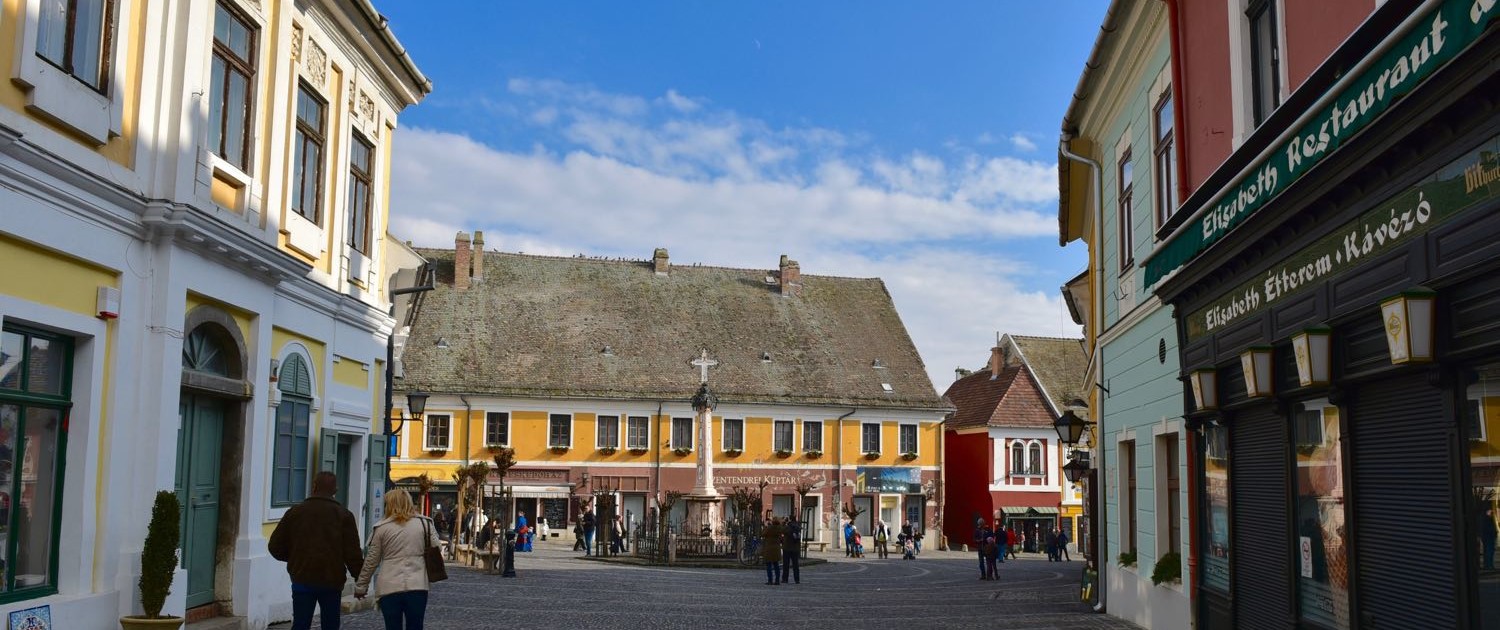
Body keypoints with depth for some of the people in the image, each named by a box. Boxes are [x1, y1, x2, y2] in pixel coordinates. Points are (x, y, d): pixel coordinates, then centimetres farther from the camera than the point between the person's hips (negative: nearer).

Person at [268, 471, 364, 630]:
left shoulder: (294, 512, 3)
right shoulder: (344, 515, -3)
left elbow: (275, 547, 5)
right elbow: (353, 554, -7)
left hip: (302, 580, 1)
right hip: (332, 581, -1)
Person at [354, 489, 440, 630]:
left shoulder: (382, 528, 4)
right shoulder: (424, 523, 7)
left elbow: (371, 561, 7)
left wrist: (360, 587, 16)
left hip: (389, 588, -1)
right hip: (417, 586, 1)